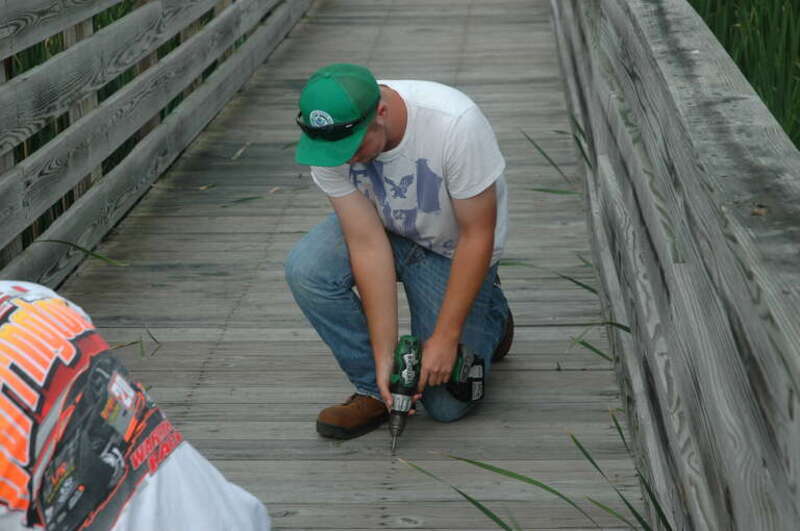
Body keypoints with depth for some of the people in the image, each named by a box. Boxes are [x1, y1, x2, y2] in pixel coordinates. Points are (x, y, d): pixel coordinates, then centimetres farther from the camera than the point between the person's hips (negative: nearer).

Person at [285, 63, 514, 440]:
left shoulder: (456, 124, -37)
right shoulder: (328, 140, -25)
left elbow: (477, 236, -28)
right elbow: (367, 243, -23)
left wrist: (446, 337, -26)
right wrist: (384, 354, -25)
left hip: (452, 249, -3)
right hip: (384, 226, 4)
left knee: (446, 402, -8)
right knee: (305, 269, -28)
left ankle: (491, 316, 23)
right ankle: (376, 390, -8)